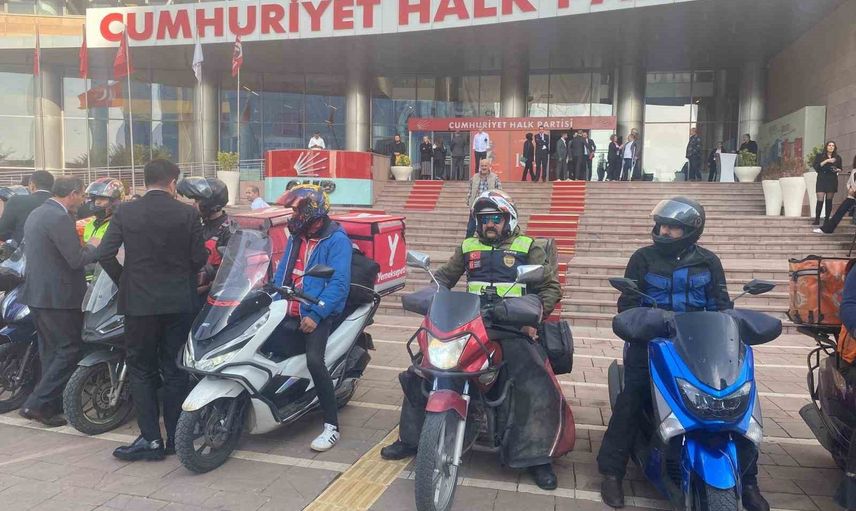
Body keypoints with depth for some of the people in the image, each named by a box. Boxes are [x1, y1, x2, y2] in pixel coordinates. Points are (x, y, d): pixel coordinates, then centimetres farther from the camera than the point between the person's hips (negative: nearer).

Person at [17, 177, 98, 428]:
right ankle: (37, 404, -2)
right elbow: (77, 259, -22)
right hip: (58, 296, -10)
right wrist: (95, 248, -3)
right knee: (69, 350, -2)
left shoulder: (36, 214, 13)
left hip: (37, 292, 10)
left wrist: (84, 247, 19)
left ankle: (52, 406, 25)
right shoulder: (60, 218, -18)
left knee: (50, 351, 17)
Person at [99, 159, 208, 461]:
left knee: (141, 370, 10)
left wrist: (123, 280, 8)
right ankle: (175, 438, 17)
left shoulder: (125, 212, -3)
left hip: (139, 301, -1)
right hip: (180, 301, 1)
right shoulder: (188, 213, -4)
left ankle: (151, 439, 8)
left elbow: (105, 254, -8)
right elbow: (199, 258, -4)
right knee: (174, 369, 10)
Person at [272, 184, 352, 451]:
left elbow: (339, 282, -17)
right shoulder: (297, 237, 16)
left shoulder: (336, 239, -8)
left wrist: (316, 314, -23)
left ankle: (332, 425, -14)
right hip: (289, 313, 8)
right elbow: (282, 272, 15)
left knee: (314, 361, -25)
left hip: (318, 315, -8)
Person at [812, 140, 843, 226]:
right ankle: (817, 220, -8)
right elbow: (816, 166, -7)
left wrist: (838, 170, -4)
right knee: (820, 200, -11)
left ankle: (827, 219, 8)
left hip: (832, 180, 3)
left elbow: (840, 168, 19)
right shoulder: (819, 156, 4)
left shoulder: (837, 158, 12)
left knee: (829, 201, 3)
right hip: (822, 180, -3)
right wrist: (826, 161, -15)